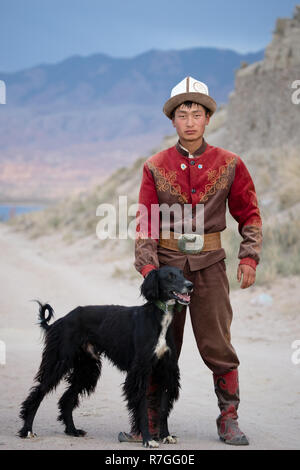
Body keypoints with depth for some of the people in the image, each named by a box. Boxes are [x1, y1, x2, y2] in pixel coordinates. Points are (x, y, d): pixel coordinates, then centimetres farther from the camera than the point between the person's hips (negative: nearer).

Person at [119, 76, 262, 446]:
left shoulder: (229, 165, 2)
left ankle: (228, 419, 12)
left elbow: (249, 214, 8)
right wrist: (148, 265, -9)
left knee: (217, 345, 0)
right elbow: (146, 222, 2)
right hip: (168, 262, 1)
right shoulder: (156, 167, 3)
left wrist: (249, 258, -3)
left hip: (209, 265, -1)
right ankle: (149, 422, 11)